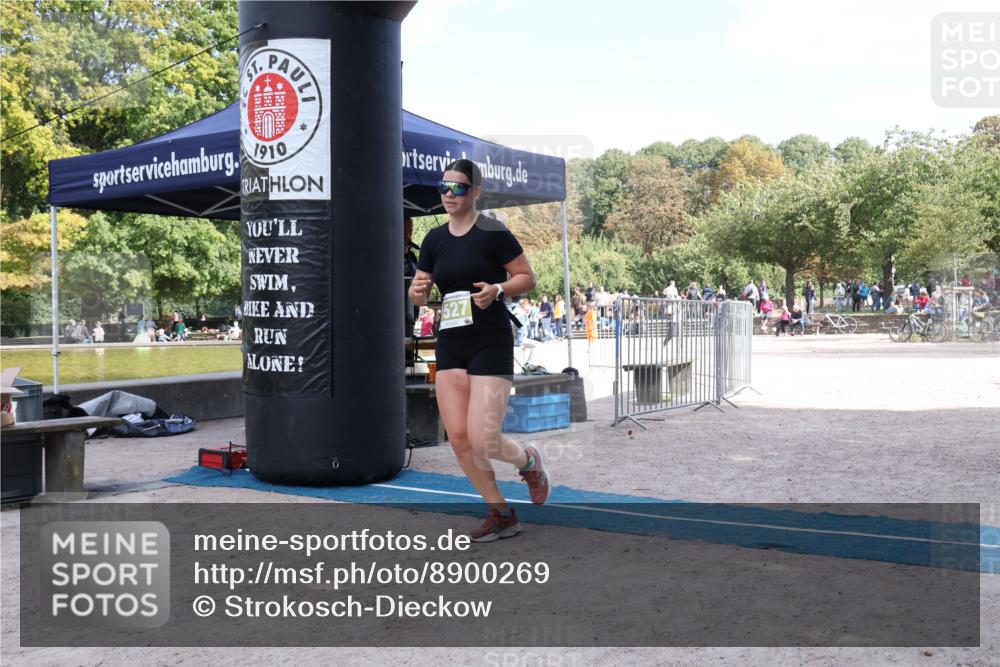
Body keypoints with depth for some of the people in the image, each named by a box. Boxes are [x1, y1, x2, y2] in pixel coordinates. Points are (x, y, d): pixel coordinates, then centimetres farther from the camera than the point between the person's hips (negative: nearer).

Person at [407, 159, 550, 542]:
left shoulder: (494, 234, -8)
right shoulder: (434, 240, 9)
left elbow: (528, 278, -3)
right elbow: (419, 293, 14)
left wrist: (497, 289, -20)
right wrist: (417, 292, -9)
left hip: (491, 343, -6)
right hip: (450, 343, 6)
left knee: (483, 442, -12)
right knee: (459, 439, 1)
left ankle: (529, 461, 24)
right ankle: (501, 515, 18)